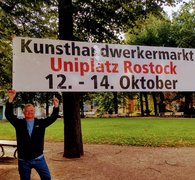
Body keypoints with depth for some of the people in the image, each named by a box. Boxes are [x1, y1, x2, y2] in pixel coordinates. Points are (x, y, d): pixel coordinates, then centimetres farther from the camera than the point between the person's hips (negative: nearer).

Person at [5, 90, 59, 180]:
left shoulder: (41, 123, 1)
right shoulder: (19, 123, 0)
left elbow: (52, 118, -8)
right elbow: (8, 115, -12)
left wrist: (56, 106, -26)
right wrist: (10, 99, -26)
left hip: (38, 158, 0)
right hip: (23, 160, 0)